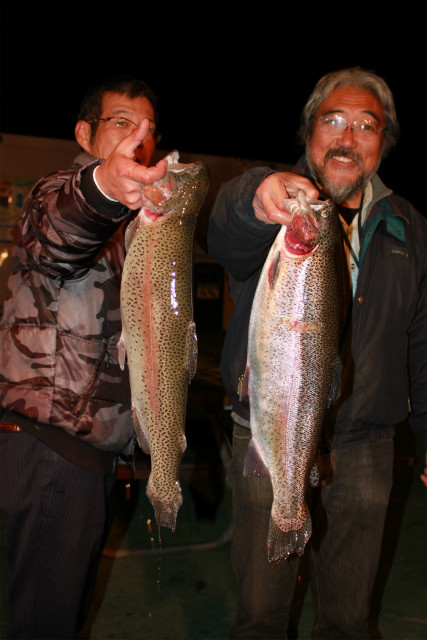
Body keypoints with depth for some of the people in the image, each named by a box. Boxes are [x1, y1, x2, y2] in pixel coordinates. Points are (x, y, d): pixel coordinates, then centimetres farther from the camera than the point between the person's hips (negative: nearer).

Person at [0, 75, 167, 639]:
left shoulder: (126, 219, 22)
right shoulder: (59, 193, -7)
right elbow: (53, 238, -35)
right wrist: (100, 188, -56)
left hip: (92, 448, 9)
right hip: (51, 443, -9)